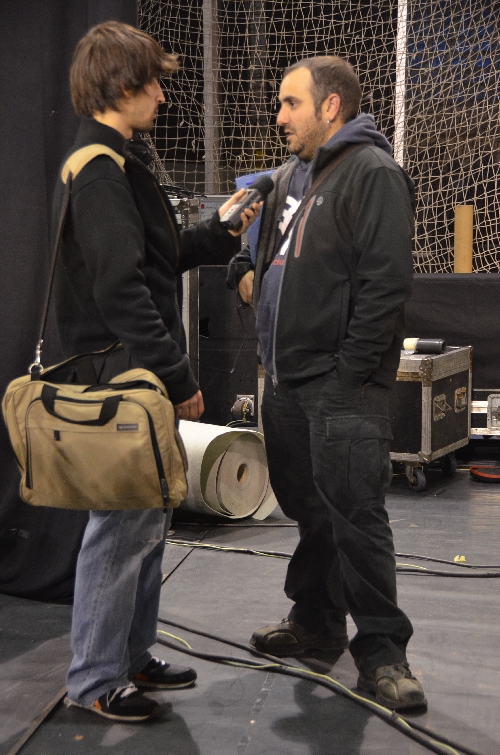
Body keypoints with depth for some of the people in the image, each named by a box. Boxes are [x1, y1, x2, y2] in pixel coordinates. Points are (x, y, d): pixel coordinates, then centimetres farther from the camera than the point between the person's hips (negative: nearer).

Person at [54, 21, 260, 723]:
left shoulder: (114, 162, 18)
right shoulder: (100, 169, -16)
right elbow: (121, 289, -23)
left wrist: (219, 232, 19)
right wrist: (178, 378, -21)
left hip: (134, 377, 11)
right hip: (123, 377, -11)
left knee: (146, 520, 17)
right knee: (123, 525, -3)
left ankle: (131, 656, 29)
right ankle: (94, 681, 9)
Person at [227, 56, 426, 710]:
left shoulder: (374, 174, -10)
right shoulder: (290, 176, 18)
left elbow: (386, 283, -18)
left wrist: (348, 375, -19)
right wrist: (247, 271, 8)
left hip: (341, 385, -9)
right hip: (285, 380, 9)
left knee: (355, 511, -8)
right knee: (304, 503, 16)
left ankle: (381, 647, 1)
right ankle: (316, 619, 30)